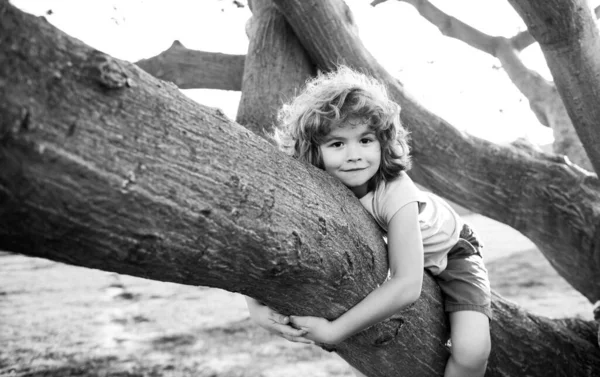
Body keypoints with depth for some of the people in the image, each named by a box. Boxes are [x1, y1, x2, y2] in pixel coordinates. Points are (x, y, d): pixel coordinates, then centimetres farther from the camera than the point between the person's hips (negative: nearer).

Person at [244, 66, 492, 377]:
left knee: (471, 351, -22)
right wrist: (256, 307, -42)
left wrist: (333, 331, -44)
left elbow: (407, 285, -44)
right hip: (388, 254, 5)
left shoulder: (394, 191, -39)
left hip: (449, 252, -4)